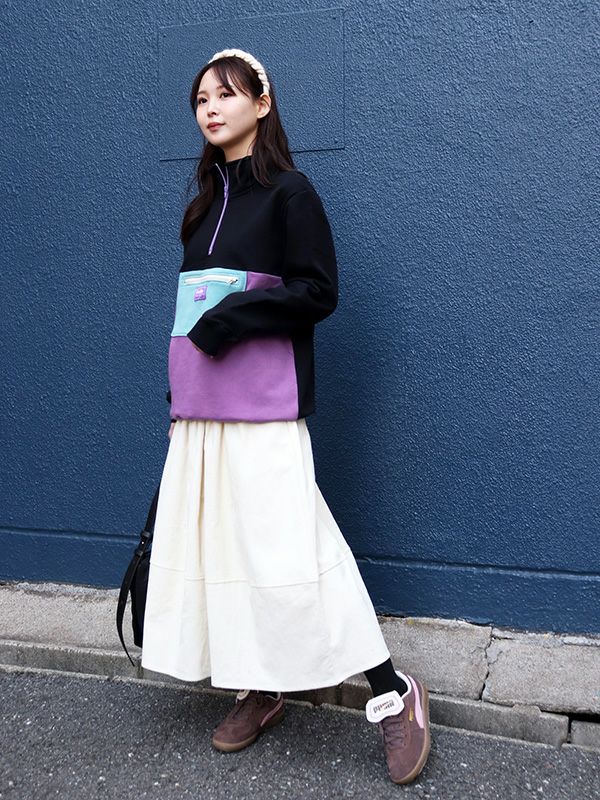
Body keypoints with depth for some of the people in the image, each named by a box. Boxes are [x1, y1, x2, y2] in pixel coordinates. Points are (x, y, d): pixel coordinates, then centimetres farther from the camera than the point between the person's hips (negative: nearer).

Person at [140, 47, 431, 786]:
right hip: (200, 409, 7)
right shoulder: (205, 204, 18)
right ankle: (258, 691, 20)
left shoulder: (288, 192, -1)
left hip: (263, 408, -7)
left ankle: (393, 695, 0)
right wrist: (178, 398, 19)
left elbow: (319, 291, -9)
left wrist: (232, 318, -16)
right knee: (217, 545, 7)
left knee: (286, 549, -11)